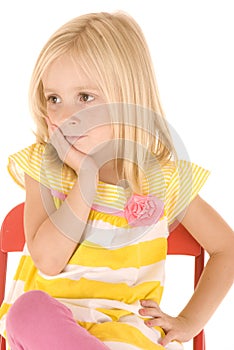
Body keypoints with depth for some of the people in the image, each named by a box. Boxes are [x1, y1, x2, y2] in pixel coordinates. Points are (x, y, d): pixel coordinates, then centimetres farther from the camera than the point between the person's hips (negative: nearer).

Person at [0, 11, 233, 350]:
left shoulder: (163, 178, -2)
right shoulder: (41, 166, -1)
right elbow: (48, 261, -13)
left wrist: (190, 321, 1)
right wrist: (87, 176, -16)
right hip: (47, 321, 2)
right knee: (29, 310, -35)